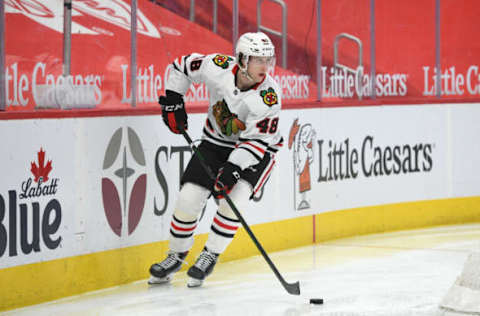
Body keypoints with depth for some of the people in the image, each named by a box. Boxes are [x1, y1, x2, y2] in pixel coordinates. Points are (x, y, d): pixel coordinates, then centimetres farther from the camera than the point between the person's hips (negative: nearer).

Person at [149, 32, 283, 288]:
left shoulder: (269, 96, -28)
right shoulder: (218, 67, -21)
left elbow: (256, 140, -27)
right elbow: (182, 65, -2)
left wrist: (233, 168, -37)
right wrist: (172, 100, -6)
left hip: (256, 150, -3)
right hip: (216, 142, 3)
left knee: (234, 198, -24)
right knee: (189, 197, -7)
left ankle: (209, 256, -4)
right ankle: (176, 255, 15)